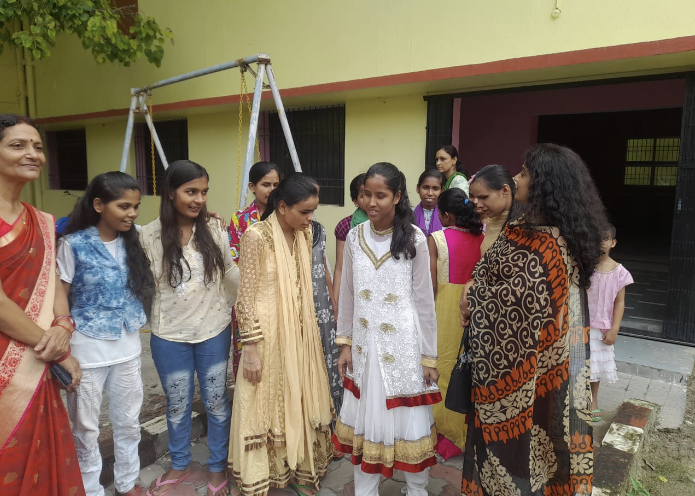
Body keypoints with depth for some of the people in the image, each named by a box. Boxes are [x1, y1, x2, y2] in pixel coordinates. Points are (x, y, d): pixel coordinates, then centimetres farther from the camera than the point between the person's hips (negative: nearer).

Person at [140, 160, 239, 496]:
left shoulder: (214, 231, -7)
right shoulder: (150, 235, -9)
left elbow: (230, 271, 3)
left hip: (214, 332, 1)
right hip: (170, 336, 0)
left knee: (216, 402, 15)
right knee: (177, 405, 19)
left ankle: (217, 467, 37)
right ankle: (179, 466, 43)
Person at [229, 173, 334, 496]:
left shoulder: (305, 233, 2)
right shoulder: (257, 236, -17)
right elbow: (246, 298, -15)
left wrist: (311, 332, 13)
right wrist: (250, 348, -15)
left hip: (300, 334, 6)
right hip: (268, 336, -5)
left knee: (299, 403, 17)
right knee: (265, 406, 10)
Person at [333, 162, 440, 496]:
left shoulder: (414, 239, -9)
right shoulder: (355, 237, 0)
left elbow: (425, 302, -5)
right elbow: (347, 295, 6)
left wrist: (429, 356, -3)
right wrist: (345, 343, 7)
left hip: (404, 345, -3)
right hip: (365, 344, 3)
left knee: (410, 422, 9)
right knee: (365, 421, 14)